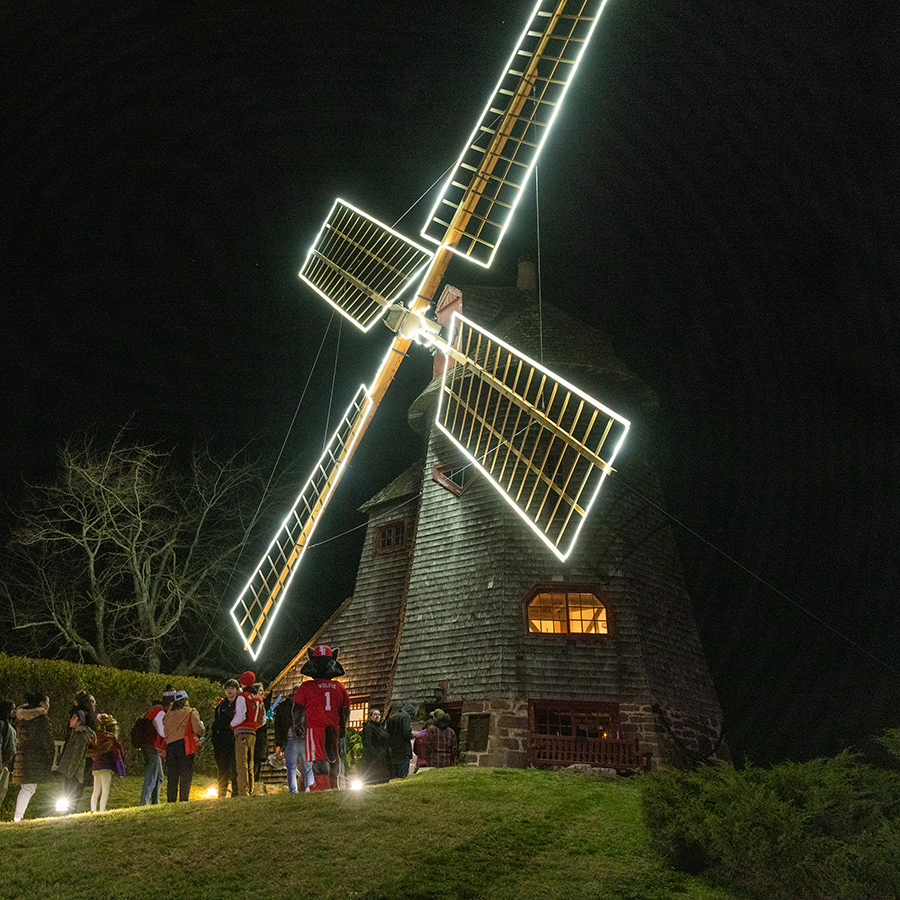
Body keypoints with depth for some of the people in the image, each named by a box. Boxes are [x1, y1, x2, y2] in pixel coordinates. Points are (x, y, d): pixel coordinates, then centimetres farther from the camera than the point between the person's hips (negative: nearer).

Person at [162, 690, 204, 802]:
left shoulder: (167, 715, 15)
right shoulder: (191, 713, 0)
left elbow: (165, 733, 14)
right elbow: (199, 730, -7)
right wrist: (203, 730, 14)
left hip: (170, 746, 4)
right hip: (184, 746, -4)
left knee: (172, 776, 9)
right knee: (186, 776, 0)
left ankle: (171, 801, 8)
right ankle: (183, 800, -6)